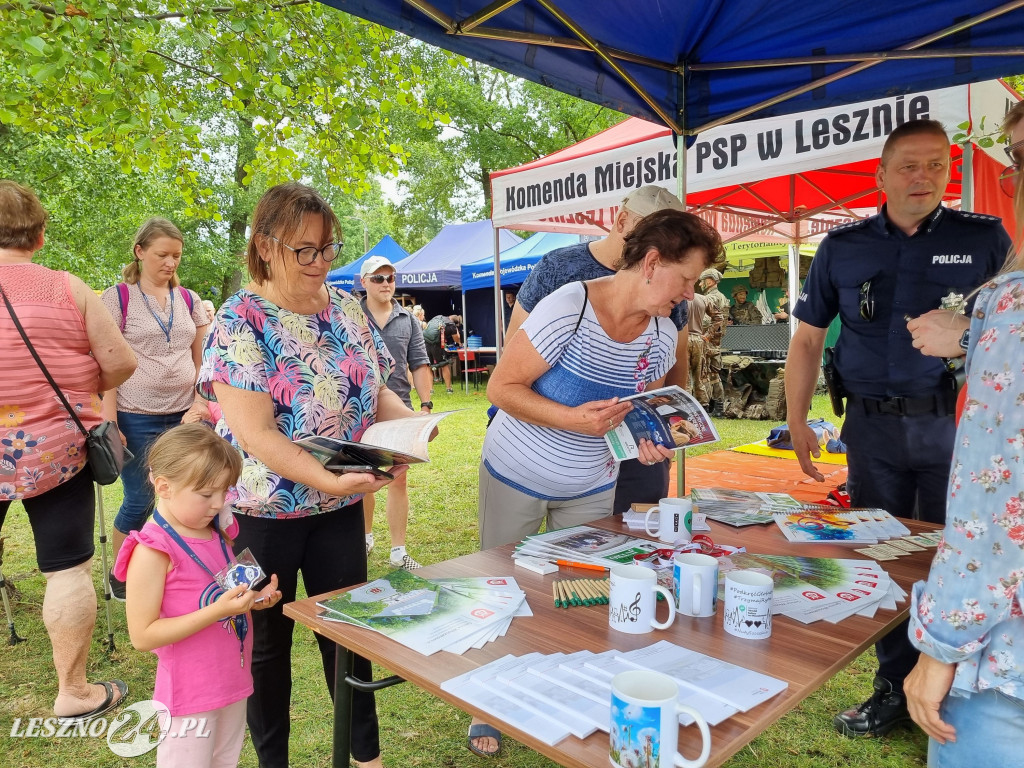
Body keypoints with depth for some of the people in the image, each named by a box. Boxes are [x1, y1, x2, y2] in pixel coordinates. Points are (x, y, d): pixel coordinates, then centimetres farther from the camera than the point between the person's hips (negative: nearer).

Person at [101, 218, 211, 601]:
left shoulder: (189, 300, 10)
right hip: (137, 418, -3)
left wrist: (200, 402, 0)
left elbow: (202, 360, 13)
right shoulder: (118, 297, -2)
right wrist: (110, 421, -11)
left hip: (184, 415, 4)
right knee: (140, 500, 3)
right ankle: (118, 575, 25)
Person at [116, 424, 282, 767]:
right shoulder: (153, 551, -21)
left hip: (232, 682, 7)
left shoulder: (216, 531, 1)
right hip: (189, 695, -7)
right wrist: (216, 611, -28)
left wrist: (253, 599, -4)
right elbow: (143, 635, -21)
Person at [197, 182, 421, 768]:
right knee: (268, 638, 15)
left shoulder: (347, 308, 0)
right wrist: (328, 479, -33)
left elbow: (375, 392, 7)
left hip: (340, 505, 4)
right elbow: (253, 432, -22)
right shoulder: (241, 322, -16)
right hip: (265, 509, -4)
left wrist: (411, 422, -14)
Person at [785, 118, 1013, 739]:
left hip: (956, 425, -1)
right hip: (873, 427, 2)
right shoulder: (842, 247, 6)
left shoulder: (986, 238, 2)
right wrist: (797, 421, 4)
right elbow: (808, 338, 9)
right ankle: (896, 689, 27)